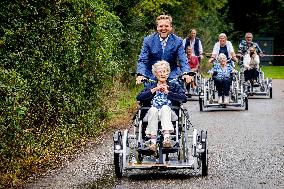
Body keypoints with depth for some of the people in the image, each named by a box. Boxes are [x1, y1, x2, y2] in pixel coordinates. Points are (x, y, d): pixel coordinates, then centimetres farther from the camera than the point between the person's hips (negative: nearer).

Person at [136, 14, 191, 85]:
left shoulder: (177, 41, 0)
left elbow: (183, 60, -6)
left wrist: (186, 73, -26)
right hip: (152, 76, 0)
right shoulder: (148, 40, -1)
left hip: (172, 76, 0)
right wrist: (140, 74, -24)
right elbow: (142, 60, -5)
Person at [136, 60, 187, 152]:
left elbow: (184, 98, 1)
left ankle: (166, 138, -52)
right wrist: (154, 90, -5)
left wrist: (168, 92, -5)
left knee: (165, 108, -34)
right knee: (153, 109, -33)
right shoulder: (150, 86, 23)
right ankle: (153, 141, -46)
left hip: (168, 113, -1)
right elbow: (139, 97, 3)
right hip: (152, 114, 1)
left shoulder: (174, 86, 22)